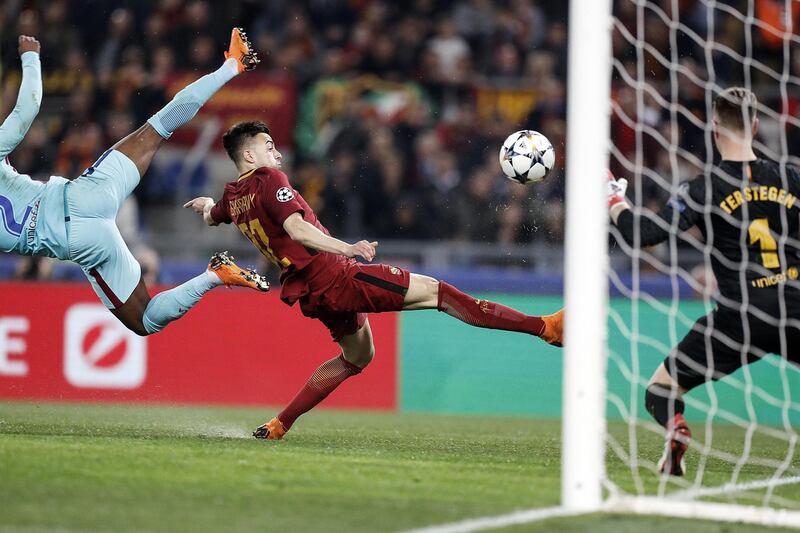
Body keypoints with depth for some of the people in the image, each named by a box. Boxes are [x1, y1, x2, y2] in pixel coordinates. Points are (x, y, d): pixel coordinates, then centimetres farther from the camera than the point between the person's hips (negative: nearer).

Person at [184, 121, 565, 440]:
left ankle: (280, 424, 22)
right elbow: (297, 229, -25)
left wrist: (207, 204, 62)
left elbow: (210, 216, 39)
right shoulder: (269, 180, -10)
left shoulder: (232, 197, 15)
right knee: (435, 292, -12)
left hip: (309, 292, 9)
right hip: (333, 274, -9)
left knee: (357, 355, 28)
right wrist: (347, 248, -34)